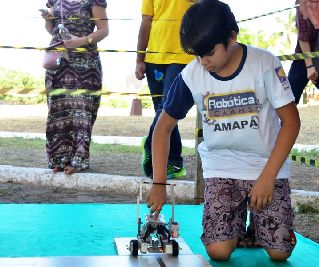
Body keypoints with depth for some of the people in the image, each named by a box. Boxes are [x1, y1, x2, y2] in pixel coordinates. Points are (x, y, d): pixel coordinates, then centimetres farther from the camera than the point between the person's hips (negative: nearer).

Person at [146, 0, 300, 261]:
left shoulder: (265, 63, -15)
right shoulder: (191, 75, -10)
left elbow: (291, 120, -11)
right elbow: (164, 126, -1)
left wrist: (267, 176, -16)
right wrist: (159, 183, -8)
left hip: (268, 164, -1)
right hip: (221, 167, 1)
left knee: (279, 252, -10)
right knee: (218, 251, -15)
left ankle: (258, 216, 22)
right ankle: (236, 216, 18)